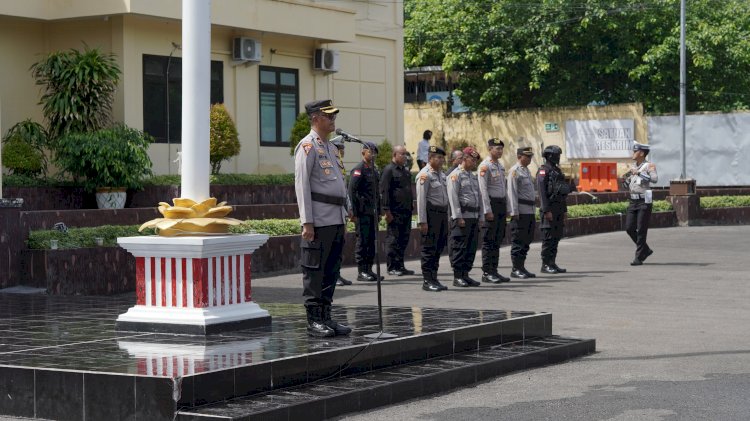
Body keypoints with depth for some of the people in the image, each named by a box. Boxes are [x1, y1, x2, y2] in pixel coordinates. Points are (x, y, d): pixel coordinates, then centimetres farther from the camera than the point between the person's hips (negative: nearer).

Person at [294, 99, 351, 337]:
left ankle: (326, 317, 16)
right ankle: (314, 320, -1)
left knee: (331, 270, 10)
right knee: (314, 271, -4)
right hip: (319, 220, -9)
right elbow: (301, 185, -13)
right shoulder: (308, 146, -7)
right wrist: (307, 222, -18)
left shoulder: (331, 147, 20)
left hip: (336, 219, 9)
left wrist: (344, 216, 19)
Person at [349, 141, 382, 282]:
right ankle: (362, 272, -2)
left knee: (372, 241, 8)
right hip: (363, 212, -8)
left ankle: (369, 269, 15)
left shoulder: (374, 170, 18)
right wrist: (354, 212, -17)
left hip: (373, 212, 8)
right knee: (362, 241, -5)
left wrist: (379, 211, 19)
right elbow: (352, 192, -13)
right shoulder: (358, 170, -8)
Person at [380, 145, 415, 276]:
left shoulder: (406, 171, 17)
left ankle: (400, 266, 15)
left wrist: (412, 205, 20)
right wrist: (387, 211, -17)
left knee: (404, 239, 9)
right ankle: (392, 267, 2)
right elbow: (384, 191, -13)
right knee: (393, 239, -2)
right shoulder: (389, 170, -8)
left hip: (406, 211, 8)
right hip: (395, 212, -8)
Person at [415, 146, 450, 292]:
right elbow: (421, 199, -15)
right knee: (429, 248, -5)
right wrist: (422, 221, -19)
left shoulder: (441, 174, 16)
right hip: (431, 213, -9)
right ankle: (427, 281, -1)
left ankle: (434, 278, 19)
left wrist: (447, 217, 17)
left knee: (439, 248, 11)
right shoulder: (425, 175, -11)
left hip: (443, 213, 9)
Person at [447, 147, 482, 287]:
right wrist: (458, 217, -18)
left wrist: (481, 217, 16)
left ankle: (465, 275, 13)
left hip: (474, 217, 8)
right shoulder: (455, 175, -6)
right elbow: (453, 197, -13)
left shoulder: (473, 176, 20)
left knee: (471, 248, 8)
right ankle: (457, 277, -3)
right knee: (459, 248, -6)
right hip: (462, 217, -8)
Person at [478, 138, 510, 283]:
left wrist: (506, 207, 16)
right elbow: (483, 189, -15)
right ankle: (486, 273, -3)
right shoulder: (485, 166, -11)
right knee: (488, 240, -5)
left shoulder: (500, 165, 16)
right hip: (491, 204, -8)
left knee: (498, 240, 10)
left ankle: (494, 270, 15)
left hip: (501, 205, 8)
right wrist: (487, 210, -19)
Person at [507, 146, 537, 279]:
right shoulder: (515, 171, -9)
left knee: (526, 240, 11)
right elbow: (512, 192, -15)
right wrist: (514, 212, -21)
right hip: (520, 212, -9)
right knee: (518, 241, -6)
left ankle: (521, 267, 17)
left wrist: (534, 210, 21)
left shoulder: (526, 170, 19)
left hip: (530, 211, 9)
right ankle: (516, 269, -3)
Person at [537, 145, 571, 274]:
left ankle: (552, 263, 14)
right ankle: (545, 264, -3)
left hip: (559, 209, 9)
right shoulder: (543, 171, -10)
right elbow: (542, 192, -16)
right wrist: (546, 211, -21)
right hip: (549, 209, -9)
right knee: (548, 237, -6)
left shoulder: (557, 170, 18)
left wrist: (564, 210, 19)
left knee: (557, 237, 9)